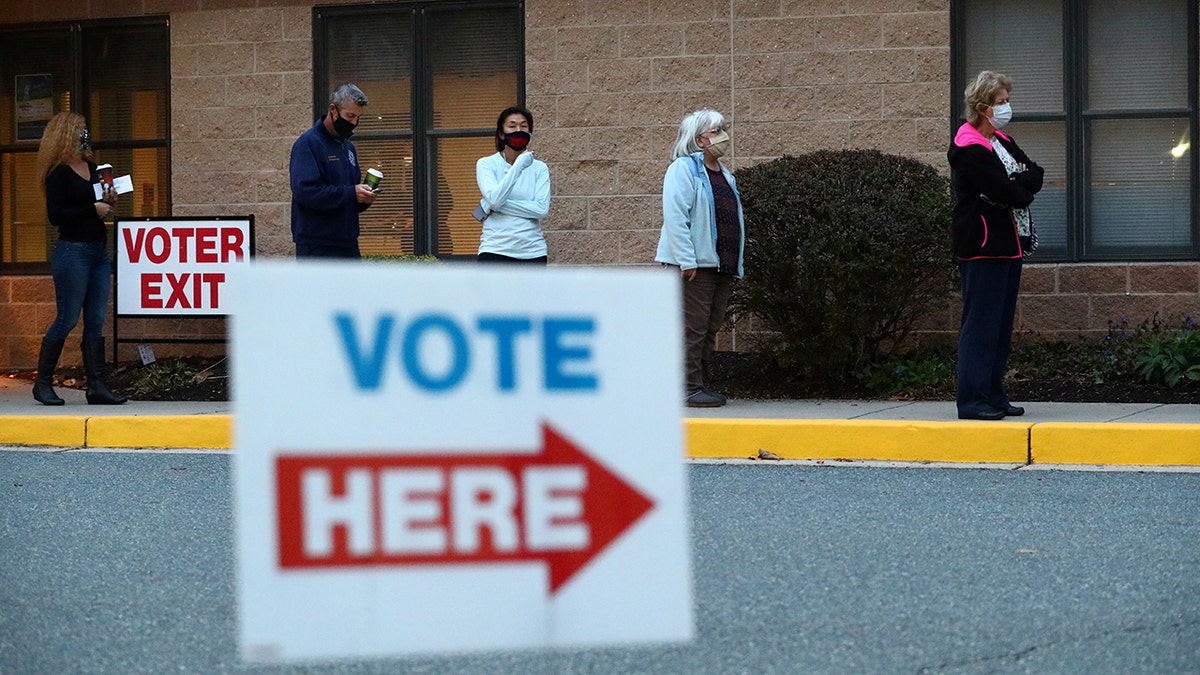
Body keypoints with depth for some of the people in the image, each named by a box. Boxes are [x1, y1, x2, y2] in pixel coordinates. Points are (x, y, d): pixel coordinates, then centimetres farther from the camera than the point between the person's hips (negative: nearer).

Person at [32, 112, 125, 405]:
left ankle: (97, 386, 5)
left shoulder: (91, 168, 14)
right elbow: (56, 216, -16)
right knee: (67, 320, -4)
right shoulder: (58, 173, -9)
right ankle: (42, 383, 7)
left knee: (96, 321, 5)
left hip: (99, 251, 8)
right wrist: (94, 208, -14)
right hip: (72, 251, -7)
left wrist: (107, 201, 4)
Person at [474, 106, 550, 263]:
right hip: (495, 250, -2)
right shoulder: (486, 164, 3)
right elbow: (494, 198, -15)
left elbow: (542, 209, -6)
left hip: (533, 251, 2)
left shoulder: (539, 168, 8)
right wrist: (520, 164, -14)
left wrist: (497, 205, -12)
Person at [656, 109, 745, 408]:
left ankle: (699, 385, 15)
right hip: (694, 265, -8)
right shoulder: (683, 169, -6)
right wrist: (687, 260, -22)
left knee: (710, 329, 9)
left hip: (722, 265, 8)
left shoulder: (725, 176, 21)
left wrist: (736, 267, 18)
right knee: (693, 328, -8)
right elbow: (674, 216, -15)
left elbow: (734, 222, 25)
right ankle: (690, 388, -6)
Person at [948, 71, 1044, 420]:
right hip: (983, 246, -10)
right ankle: (972, 400, -8)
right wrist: (1023, 187, -1)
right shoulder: (969, 148, -13)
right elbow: (1006, 191, -21)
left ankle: (994, 396, 16)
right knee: (981, 325, -9)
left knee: (1001, 324, 11)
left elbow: (1035, 175, 8)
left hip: (1009, 244, 10)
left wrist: (1016, 183, -11)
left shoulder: (1002, 142, 18)